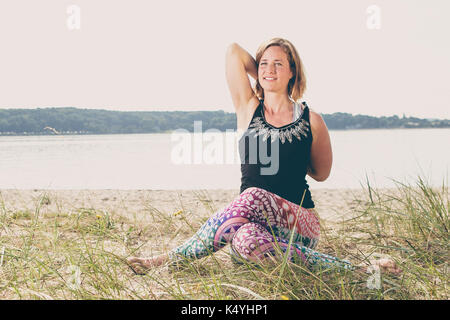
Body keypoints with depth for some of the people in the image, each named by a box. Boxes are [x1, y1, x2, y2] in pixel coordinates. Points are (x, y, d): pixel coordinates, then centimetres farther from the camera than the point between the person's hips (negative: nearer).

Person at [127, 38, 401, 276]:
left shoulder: (311, 121, 5)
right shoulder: (248, 108, 10)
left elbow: (321, 174, 17)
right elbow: (234, 51, 8)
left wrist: (290, 154, 15)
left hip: (300, 223, -2)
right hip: (254, 220, 2)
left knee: (252, 197, -35)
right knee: (245, 241, -36)